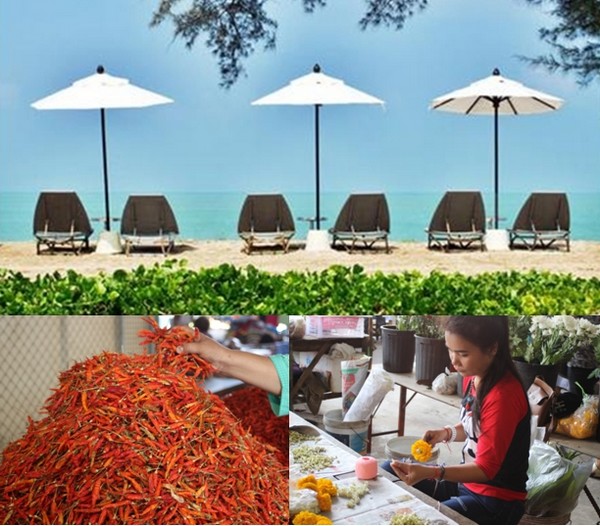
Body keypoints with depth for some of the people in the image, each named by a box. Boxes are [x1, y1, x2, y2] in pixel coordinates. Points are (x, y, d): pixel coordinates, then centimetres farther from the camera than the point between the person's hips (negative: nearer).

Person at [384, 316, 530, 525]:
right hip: (467, 480, 9)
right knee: (388, 473, 11)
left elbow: (485, 469, -26)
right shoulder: (472, 377, -2)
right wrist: (446, 433, -3)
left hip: (497, 501, -9)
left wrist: (428, 472, -38)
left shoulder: (504, 395, -27)